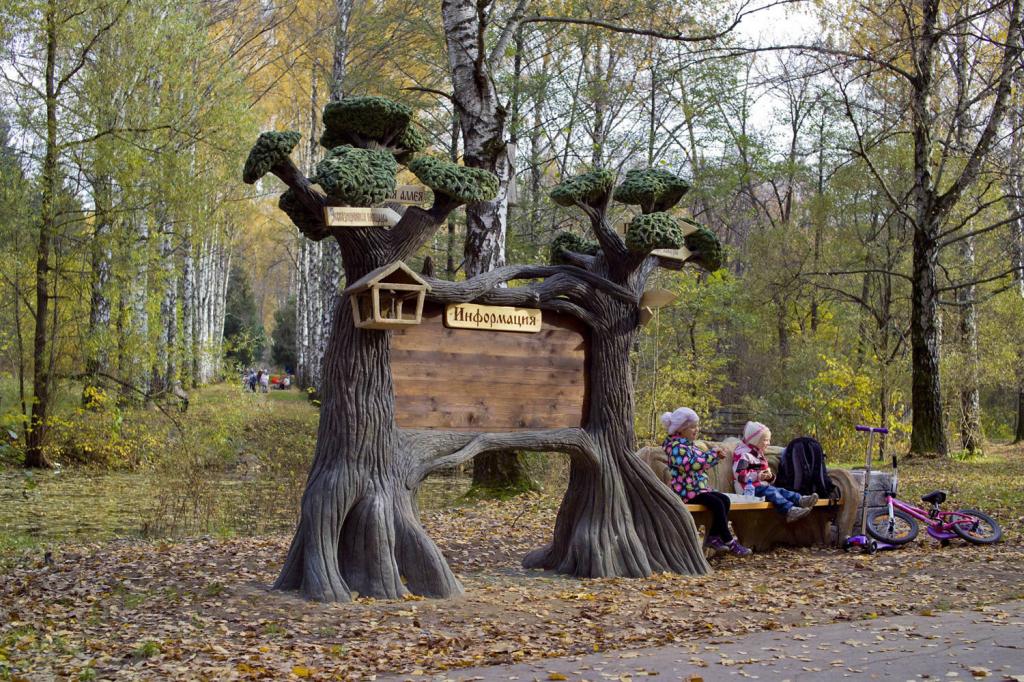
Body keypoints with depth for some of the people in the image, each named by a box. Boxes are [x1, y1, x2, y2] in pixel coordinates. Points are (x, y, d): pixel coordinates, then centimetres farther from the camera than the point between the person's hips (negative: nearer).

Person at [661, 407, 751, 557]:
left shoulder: (689, 445, 17)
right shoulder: (676, 446, -14)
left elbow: (702, 462, 24)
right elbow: (693, 465, -25)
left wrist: (716, 456, 7)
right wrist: (714, 454, -17)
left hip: (698, 487, 10)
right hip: (686, 491, -10)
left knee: (725, 499, -4)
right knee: (717, 503, -21)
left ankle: (713, 537, -2)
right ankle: (729, 543, -15)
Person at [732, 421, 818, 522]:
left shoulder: (759, 455, 29)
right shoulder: (743, 454, -6)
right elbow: (739, 474, -19)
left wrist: (770, 476, 9)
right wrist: (758, 475, -26)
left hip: (762, 486, 10)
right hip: (749, 489, -10)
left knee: (780, 490, -15)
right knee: (771, 492, -32)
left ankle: (800, 500, -40)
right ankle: (790, 510, -53)